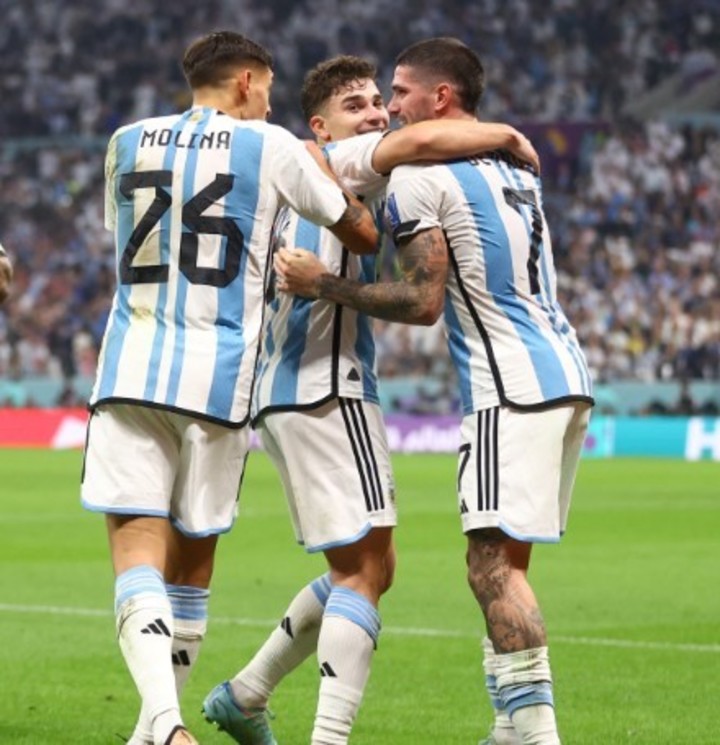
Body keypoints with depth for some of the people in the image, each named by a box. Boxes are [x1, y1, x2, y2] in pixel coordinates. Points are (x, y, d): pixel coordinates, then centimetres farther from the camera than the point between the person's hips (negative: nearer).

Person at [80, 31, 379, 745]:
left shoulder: (127, 142, 11)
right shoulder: (272, 147, 2)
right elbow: (364, 235, 11)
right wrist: (323, 170, 30)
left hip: (131, 369, 1)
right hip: (218, 376, -1)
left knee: (137, 551, -7)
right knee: (192, 558, 12)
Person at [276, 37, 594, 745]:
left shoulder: (418, 177, -7)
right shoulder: (514, 165, 21)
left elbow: (422, 303, -12)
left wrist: (321, 283, -5)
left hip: (511, 386, -9)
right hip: (565, 371, 9)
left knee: (494, 563, -11)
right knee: (504, 561, 12)